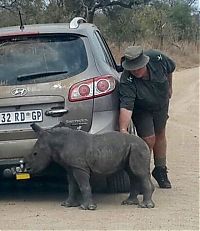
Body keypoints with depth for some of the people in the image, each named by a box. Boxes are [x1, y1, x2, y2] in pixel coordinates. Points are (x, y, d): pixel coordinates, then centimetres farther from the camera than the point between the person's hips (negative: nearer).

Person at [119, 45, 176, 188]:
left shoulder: (157, 58, -31)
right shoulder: (127, 81, -41)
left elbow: (170, 68, -7)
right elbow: (126, 107, -50)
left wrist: (169, 87, 7)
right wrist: (123, 129, -63)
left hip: (161, 104, 4)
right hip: (141, 110, -4)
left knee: (160, 135, 15)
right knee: (148, 139, -15)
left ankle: (160, 171, 32)